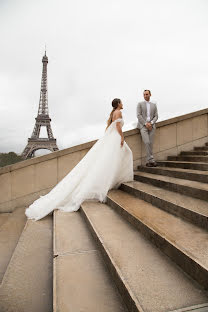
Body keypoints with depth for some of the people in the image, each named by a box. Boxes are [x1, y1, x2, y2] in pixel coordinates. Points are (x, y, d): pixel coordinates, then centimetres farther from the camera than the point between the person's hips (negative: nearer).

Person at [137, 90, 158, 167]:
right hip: (143, 126, -3)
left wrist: (151, 123, -8)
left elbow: (156, 116, 11)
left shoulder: (154, 105, 18)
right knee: (147, 142, -18)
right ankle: (151, 160, -15)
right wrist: (146, 123, -11)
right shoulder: (140, 104, 10)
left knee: (150, 143, -4)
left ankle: (148, 161, 0)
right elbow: (139, 115, -1)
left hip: (151, 126, 3)